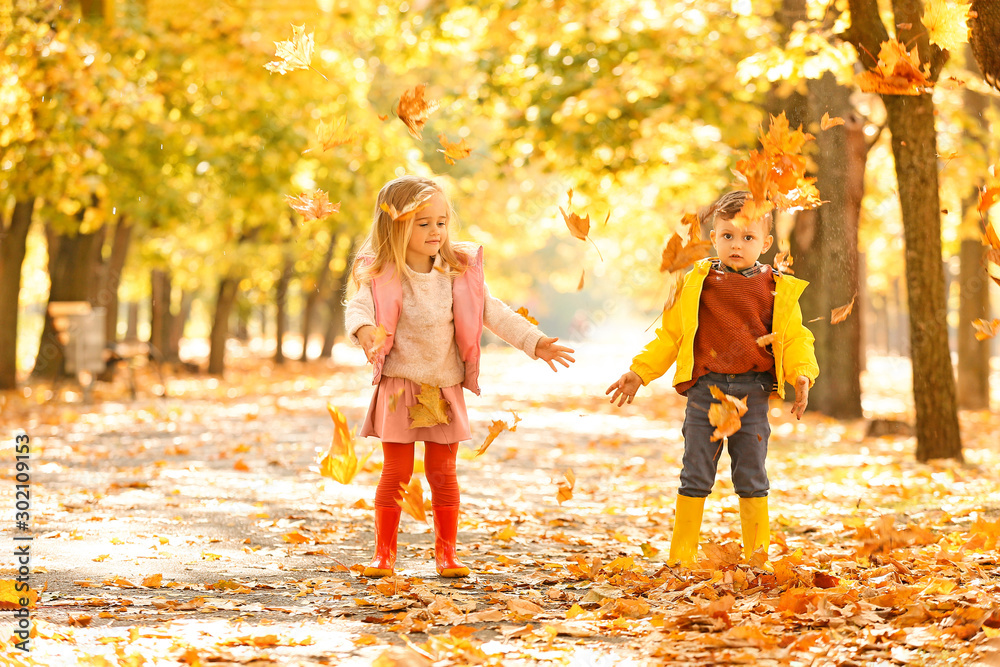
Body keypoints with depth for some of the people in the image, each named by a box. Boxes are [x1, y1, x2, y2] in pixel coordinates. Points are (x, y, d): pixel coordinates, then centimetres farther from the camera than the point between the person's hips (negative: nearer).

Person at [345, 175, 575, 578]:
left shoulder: (458, 273, 3)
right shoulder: (382, 276, -9)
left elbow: (493, 313, 7)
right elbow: (359, 306, -24)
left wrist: (534, 342, 1)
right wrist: (364, 329, -48)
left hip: (445, 389, 3)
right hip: (400, 387, -3)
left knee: (443, 473, 8)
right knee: (396, 472, 1)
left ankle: (446, 552, 17)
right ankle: (384, 552, 10)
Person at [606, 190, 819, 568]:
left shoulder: (777, 289, 4)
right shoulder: (697, 283, 4)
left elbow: (794, 338, 5)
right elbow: (669, 334, 10)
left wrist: (801, 375, -12)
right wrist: (639, 372, 7)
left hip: (752, 393, 0)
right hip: (705, 389, 0)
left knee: (751, 478, 6)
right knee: (695, 476, 4)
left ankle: (757, 554, 15)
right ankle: (681, 556, 11)